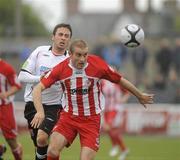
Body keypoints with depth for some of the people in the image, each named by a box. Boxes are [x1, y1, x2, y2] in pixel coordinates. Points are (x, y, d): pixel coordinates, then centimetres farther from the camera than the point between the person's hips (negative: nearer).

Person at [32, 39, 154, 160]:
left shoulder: (98, 65, -13)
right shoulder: (61, 68, -11)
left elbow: (120, 80, 3)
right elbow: (38, 89, -11)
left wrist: (140, 96, 15)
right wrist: (40, 111, -28)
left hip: (91, 119, -1)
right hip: (68, 117, 1)